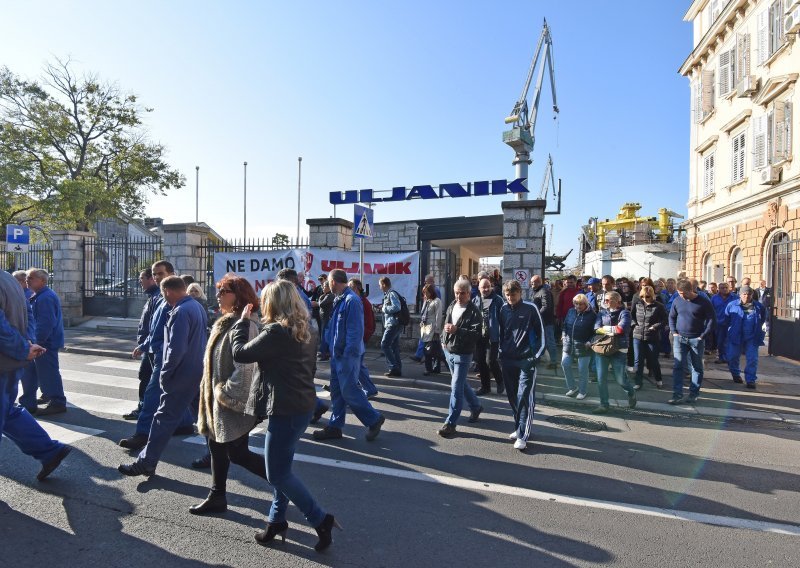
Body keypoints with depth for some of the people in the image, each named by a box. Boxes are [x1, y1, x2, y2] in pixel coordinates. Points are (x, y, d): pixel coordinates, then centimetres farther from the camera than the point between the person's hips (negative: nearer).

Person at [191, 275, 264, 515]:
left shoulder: (244, 325, -21)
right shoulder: (226, 322, 11)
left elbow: (245, 366, -26)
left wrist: (228, 393, -20)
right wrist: (212, 391, 17)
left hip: (234, 402, -10)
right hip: (218, 399, 10)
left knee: (237, 453, 0)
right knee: (217, 447, 17)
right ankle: (217, 497, 32)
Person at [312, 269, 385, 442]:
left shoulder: (352, 300, -19)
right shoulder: (340, 300, 11)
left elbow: (356, 331, -23)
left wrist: (348, 355, -22)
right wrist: (334, 352, 17)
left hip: (348, 356, -9)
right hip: (337, 354, 9)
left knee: (349, 391, -3)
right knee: (336, 391, 13)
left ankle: (374, 419, 14)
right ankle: (334, 427, 24)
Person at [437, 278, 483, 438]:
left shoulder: (474, 312, -14)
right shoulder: (451, 307, 9)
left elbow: (477, 333, -22)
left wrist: (457, 330, -30)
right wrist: (443, 341, 14)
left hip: (463, 354, -8)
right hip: (449, 351, 8)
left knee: (456, 388, -8)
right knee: (462, 383, 21)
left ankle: (450, 423, -2)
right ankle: (476, 406, 42)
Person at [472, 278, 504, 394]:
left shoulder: (497, 300, -4)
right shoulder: (475, 301, 9)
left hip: (492, 336, -5)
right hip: (479, 336, 5)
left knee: (490, 361, -8)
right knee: (481, 362, 10)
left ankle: (500, 381, 19)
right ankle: (485, 386, 25)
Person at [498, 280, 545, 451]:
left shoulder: (530, 309, -5)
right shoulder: (504, 310, 6)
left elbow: (540, 332, -1)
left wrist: (537, 355, -7)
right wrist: (501, 352, 10)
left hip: (526, 360, -4)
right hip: (507, 359, 5)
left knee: (524, 397, -6)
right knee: (512, 396, 12)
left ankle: (523, 435, -3)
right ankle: (519, 427, 26)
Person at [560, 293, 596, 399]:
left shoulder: (592, 315, -9)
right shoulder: (571, 311, 5)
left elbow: (595, 331, -7)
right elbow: (565, 324, 16)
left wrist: (590, 342, -15)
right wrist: (564, 335, 4)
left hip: (583, 346, -5)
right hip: (569, 343, 5)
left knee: (582, 369, 4)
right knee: (565, 364, 3)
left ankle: (582, 391, 23)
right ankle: (572, 387, 22)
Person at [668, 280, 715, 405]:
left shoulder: (703, 302, -6)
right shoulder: (677, 301, 2)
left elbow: (712, 319, -4)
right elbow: (671, 317, 14)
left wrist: (703, 336, -9)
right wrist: (674, 332, 2)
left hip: (696, 339, -2)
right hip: (679, 338, 2)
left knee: (697, 367, 7)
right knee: (677, 366, -5)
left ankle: (694, 394, 17)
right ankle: (677, 395, -4)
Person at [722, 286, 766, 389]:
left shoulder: (759, 306, 0)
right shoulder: (732, 305, -4)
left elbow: (763, 318, 18)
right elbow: (726, 320, 10)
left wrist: (756, 328, 17)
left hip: (752, 338, 0)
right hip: (735, 337, 0)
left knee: (752, 359, -2)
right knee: (732, 357, 6)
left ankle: (750, 380, 7)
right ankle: (735, 374, 31)